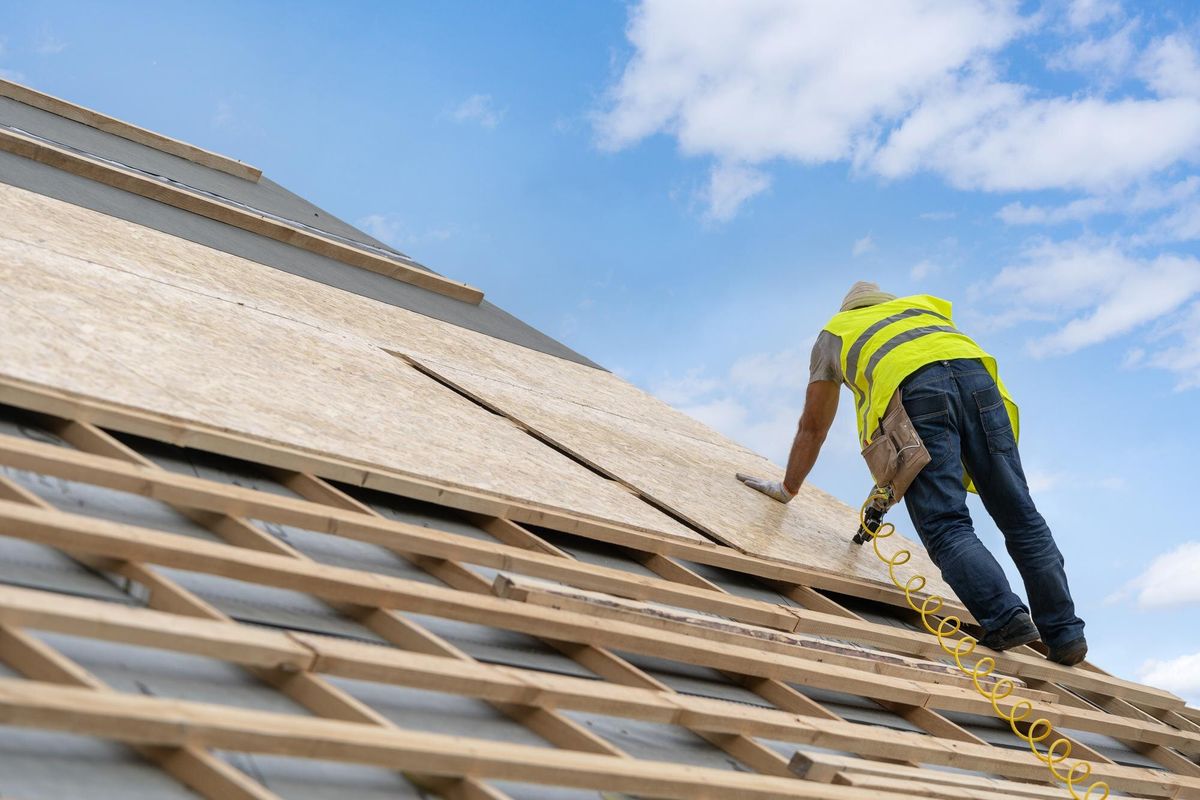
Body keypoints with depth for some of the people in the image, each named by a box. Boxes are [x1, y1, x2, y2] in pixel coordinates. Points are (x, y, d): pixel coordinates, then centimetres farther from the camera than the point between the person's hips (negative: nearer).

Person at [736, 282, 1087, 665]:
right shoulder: (924, 306, 45)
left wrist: (787, 487, 55)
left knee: (946, 527, -8)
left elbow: (812, 427, 41)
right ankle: (1064, 634, -4)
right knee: (1020, 516, 2)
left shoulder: (834, 331, 37)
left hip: (912, 386, -3)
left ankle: (1005, 617, -27)